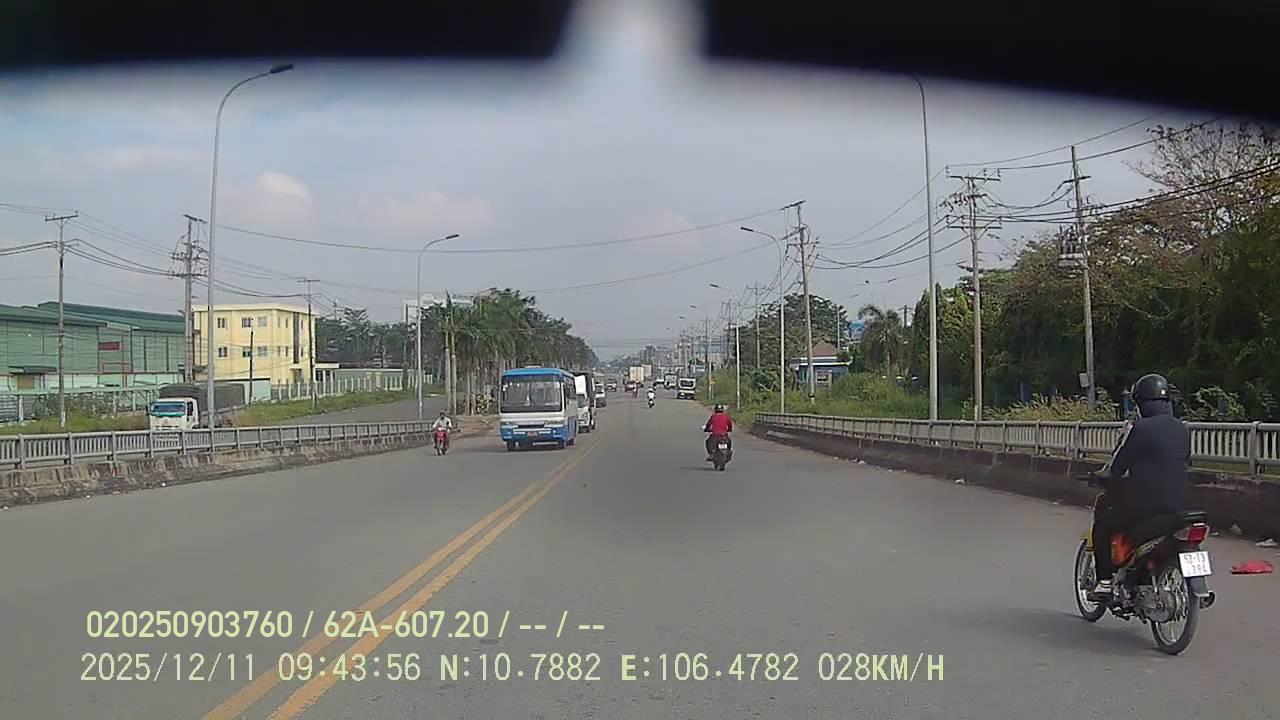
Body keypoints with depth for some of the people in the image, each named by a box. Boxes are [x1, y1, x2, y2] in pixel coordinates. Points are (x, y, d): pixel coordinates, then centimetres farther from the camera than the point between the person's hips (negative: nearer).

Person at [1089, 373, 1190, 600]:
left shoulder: (1138, 428, -12)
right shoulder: (1183, 430, 9)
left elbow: (1116, 466, -8)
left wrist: (1102, 475, 14)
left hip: (1143, 505, -6)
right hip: (1178, 506, 7)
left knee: (1102, 525, 13)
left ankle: (1105, 582, 6)